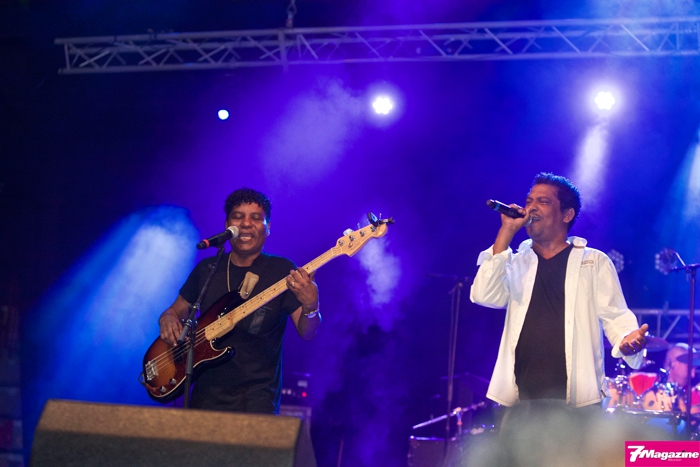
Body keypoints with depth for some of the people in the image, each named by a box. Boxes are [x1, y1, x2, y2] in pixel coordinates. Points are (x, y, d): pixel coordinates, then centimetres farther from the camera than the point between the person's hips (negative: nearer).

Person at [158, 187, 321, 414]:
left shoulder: (282, 271, -3)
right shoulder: (207, 269, 8)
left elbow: (306, 332, -8)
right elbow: (175, 311, 18)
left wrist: (310, 307, -30)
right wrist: (167, 320, -6)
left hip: (258, 395, -3)